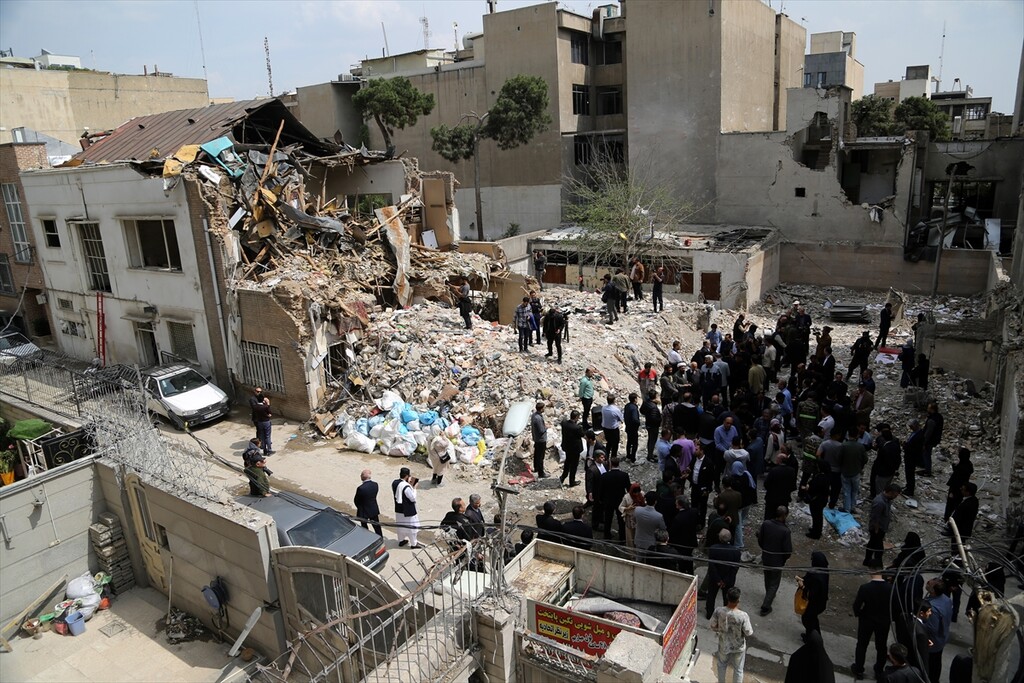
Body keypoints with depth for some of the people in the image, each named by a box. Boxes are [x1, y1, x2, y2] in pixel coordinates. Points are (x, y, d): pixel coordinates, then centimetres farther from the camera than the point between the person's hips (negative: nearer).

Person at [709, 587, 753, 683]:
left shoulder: (718, 611, -25)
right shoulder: (743, 615, -32)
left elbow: (713, 627, -10)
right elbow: (749, 633, -18)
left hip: (723, 645, 2)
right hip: (738, 647, -2)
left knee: (722, 665, 30)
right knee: (738, 669, 23)